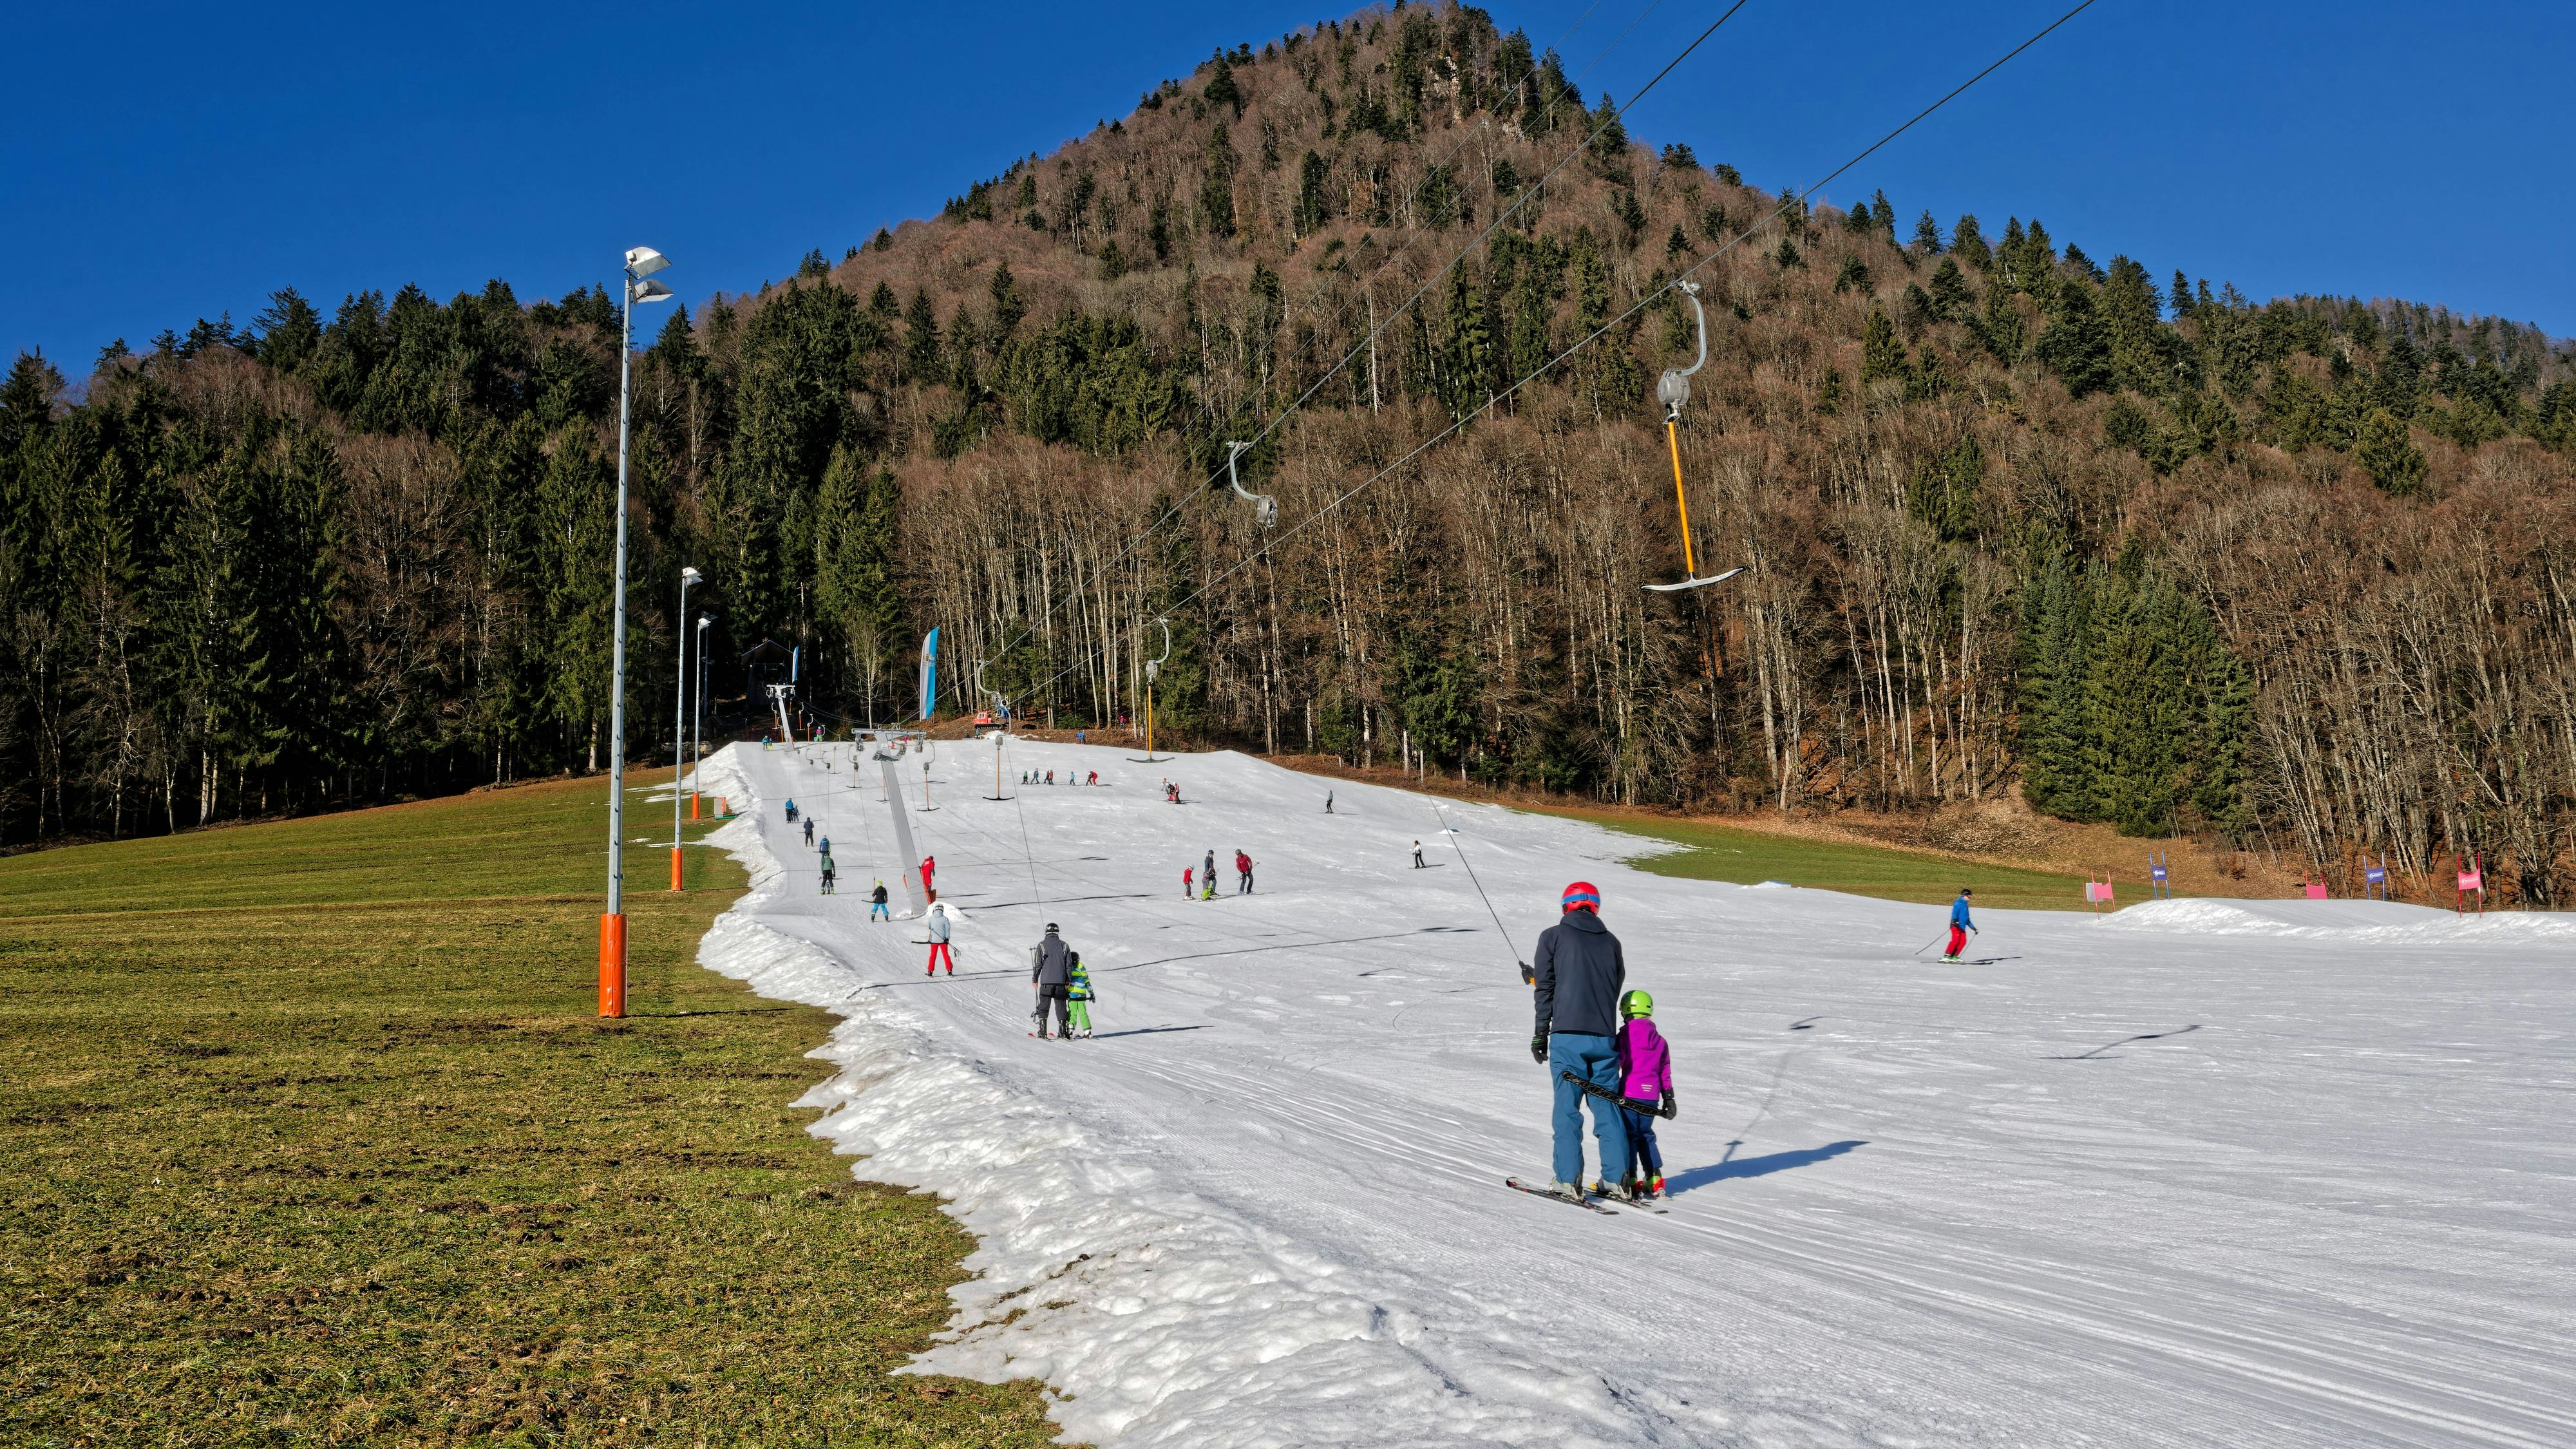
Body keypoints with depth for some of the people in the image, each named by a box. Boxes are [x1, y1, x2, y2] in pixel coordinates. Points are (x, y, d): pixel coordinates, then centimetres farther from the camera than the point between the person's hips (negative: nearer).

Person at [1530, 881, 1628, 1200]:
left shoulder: (1553, 936, 3)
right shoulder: (1611, 941, 13)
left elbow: (1545, 988, 0)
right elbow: (1615, 987, 14)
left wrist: (1541, 1034, 4)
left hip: (1567, 1034, -3)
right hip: (1604, 1037, 3)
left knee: (1567, 1107, 0)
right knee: (1607, 1106, 9)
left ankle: (1569, 1179, -3)